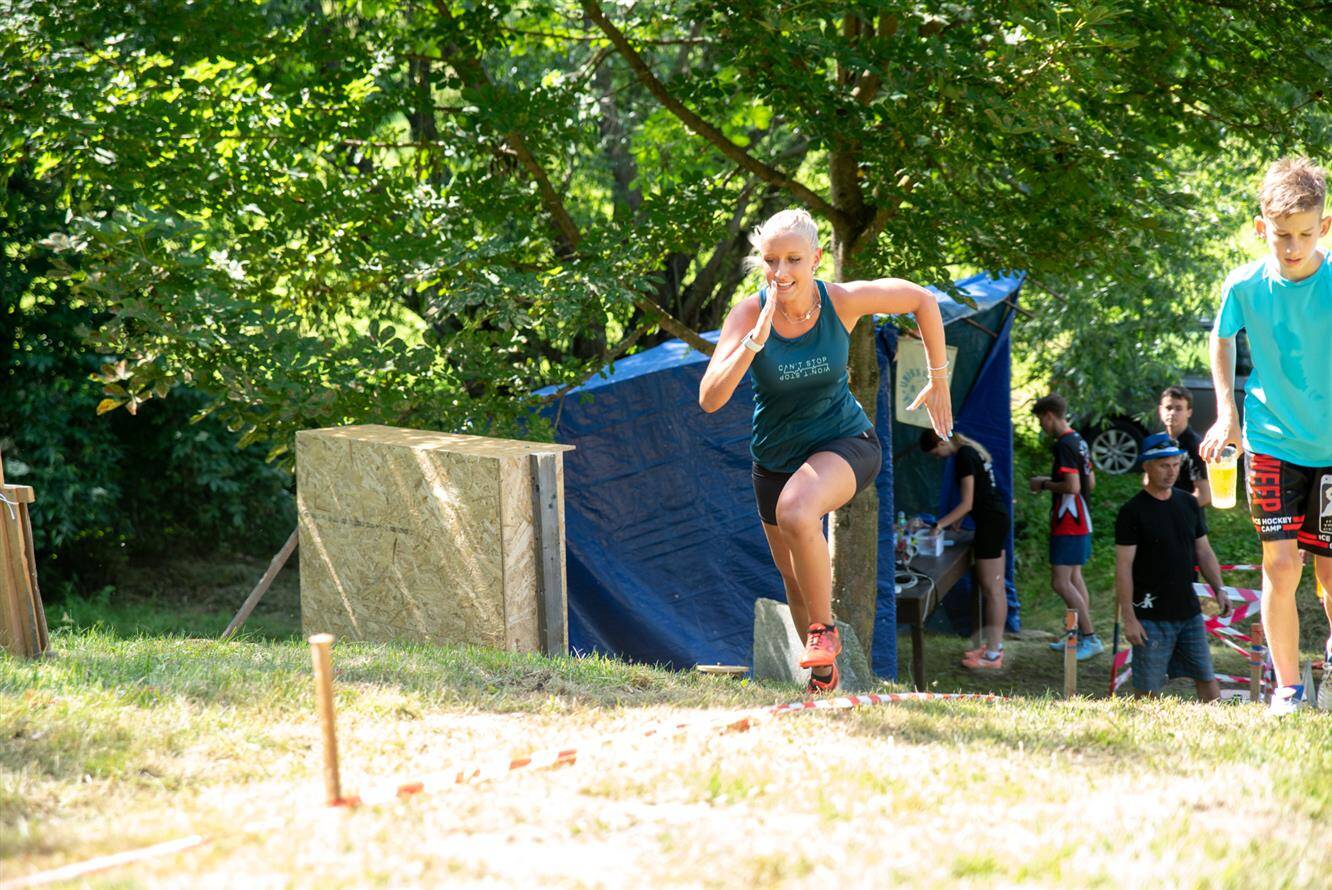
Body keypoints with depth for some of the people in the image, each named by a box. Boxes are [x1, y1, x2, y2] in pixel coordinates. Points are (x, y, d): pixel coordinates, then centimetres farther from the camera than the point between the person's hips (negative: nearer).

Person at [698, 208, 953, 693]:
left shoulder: (842, 301, -19)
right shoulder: (749, 314, -19)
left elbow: (922, 300, -1)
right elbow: (710, 399, -28)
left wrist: (939, 380, 3)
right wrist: (755, 341, -37)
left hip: (844, 441, -3)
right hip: (775, 457, 3)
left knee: (795, 511, -35)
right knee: (795, 578, 17)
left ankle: (824, 628, -14)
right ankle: (823, 673, 43)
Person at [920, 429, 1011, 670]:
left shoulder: (964, 457, -16)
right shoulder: (971, 450, 13)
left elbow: (967, 504, -18)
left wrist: (940, 524, -14)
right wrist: (956, 522, 14)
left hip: (990, 521, -10)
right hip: (998, 517, 10)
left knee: (991, 588, -6)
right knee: (996, 588, 15)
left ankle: (993, 655, -4)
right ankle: (994, 644, 22)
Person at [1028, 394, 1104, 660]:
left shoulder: (1064, 446, -19)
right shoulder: (1078, 442, 12)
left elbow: (1072, 486, -26)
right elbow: (1090, 482, 19)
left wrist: (1044, 485, -11)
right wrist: (1051, 481, 16)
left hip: (1068, 525, -10)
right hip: (1081, 522, 10)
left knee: (1061, 582, -9)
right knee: (1074, 578, 17)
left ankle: (1091, 638, -9)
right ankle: (1081, 636, 22)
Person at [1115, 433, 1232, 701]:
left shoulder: (1189, 504, 10)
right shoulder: (1132, 511, -8)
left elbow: (1203, 551, 17)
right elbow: (1123, 567, -10)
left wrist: (1218, 589, 2)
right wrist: (1128, 618, -14)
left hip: (1189, 611, 6)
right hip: (1151, 616, -5)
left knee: (1207, 679, 9)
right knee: (1147, 690, -3)